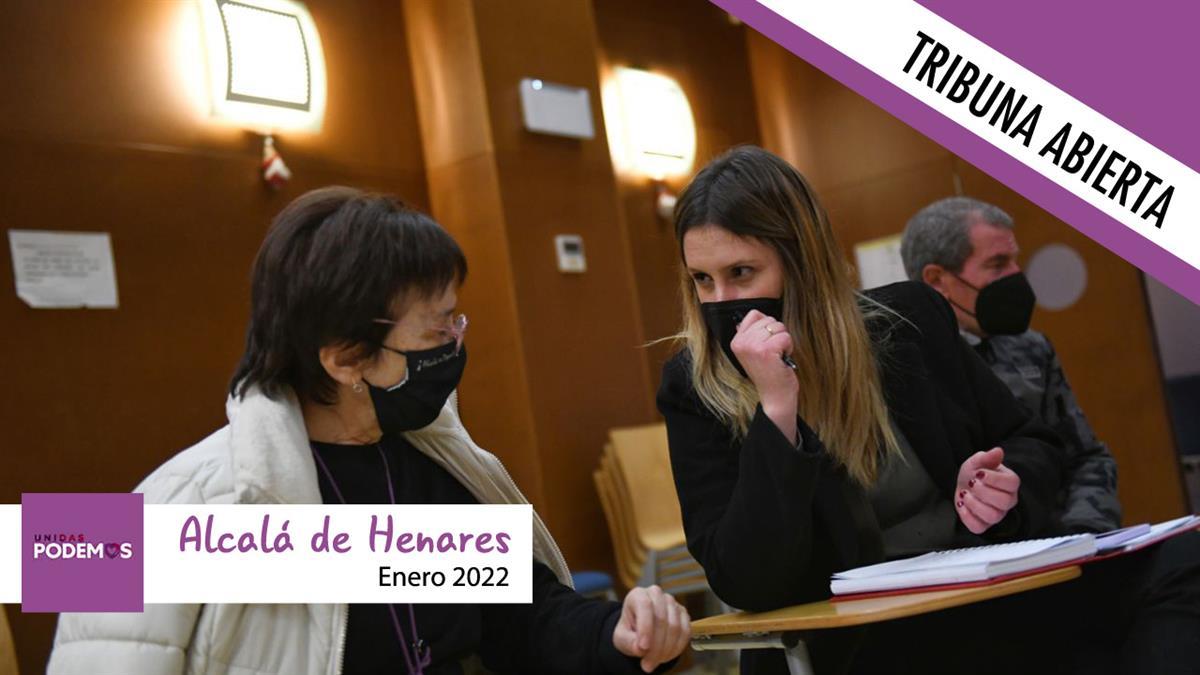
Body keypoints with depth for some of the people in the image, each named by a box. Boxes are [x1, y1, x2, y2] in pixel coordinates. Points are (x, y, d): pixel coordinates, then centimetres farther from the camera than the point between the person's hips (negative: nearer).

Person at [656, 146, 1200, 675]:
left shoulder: (910, 319, 1)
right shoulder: (695, 388, -7)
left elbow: (1033, 446, 13)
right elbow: (749, 585, -15)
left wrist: (1001, 487, -11)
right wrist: (776, 406, -24)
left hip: (996, 599, 5)